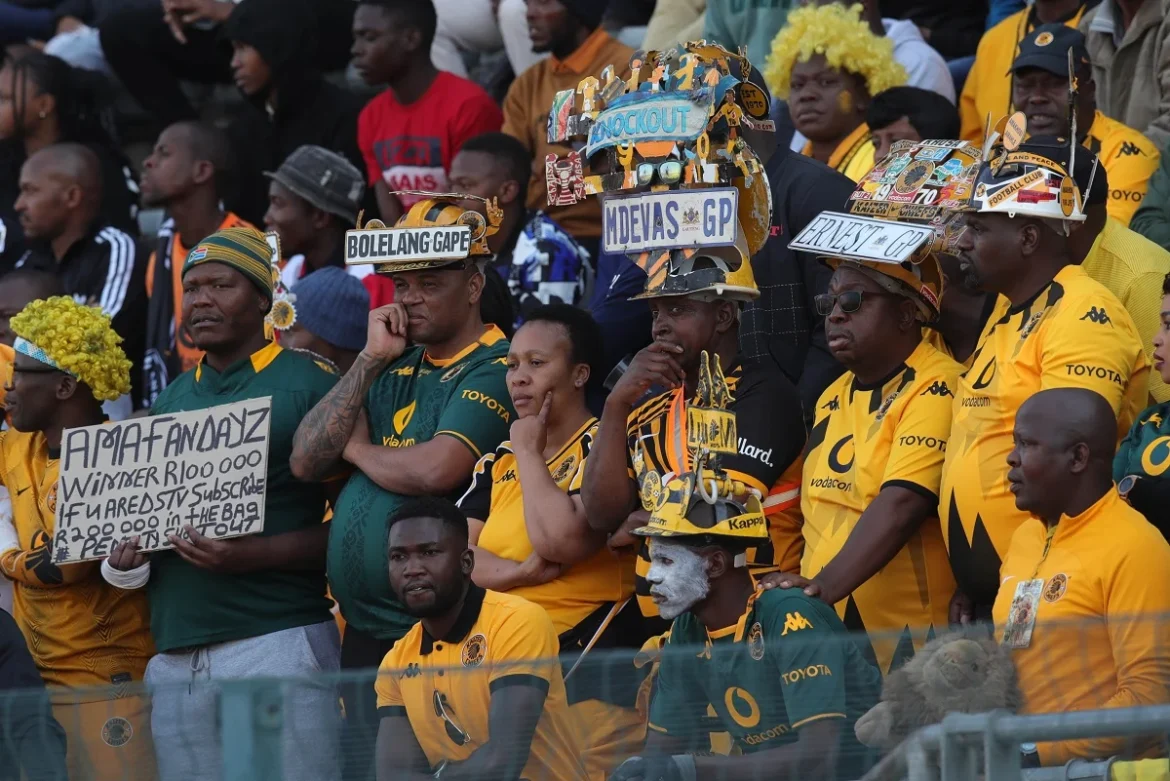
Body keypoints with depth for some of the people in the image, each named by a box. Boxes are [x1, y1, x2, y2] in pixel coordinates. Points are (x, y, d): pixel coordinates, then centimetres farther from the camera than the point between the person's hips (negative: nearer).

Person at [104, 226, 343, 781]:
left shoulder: (309, 386, 0)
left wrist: (252, 555, -18)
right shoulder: (171, 401, 20)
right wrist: (128, 556, 6)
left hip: (277, 640, -6)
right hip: (174, 659, 6)